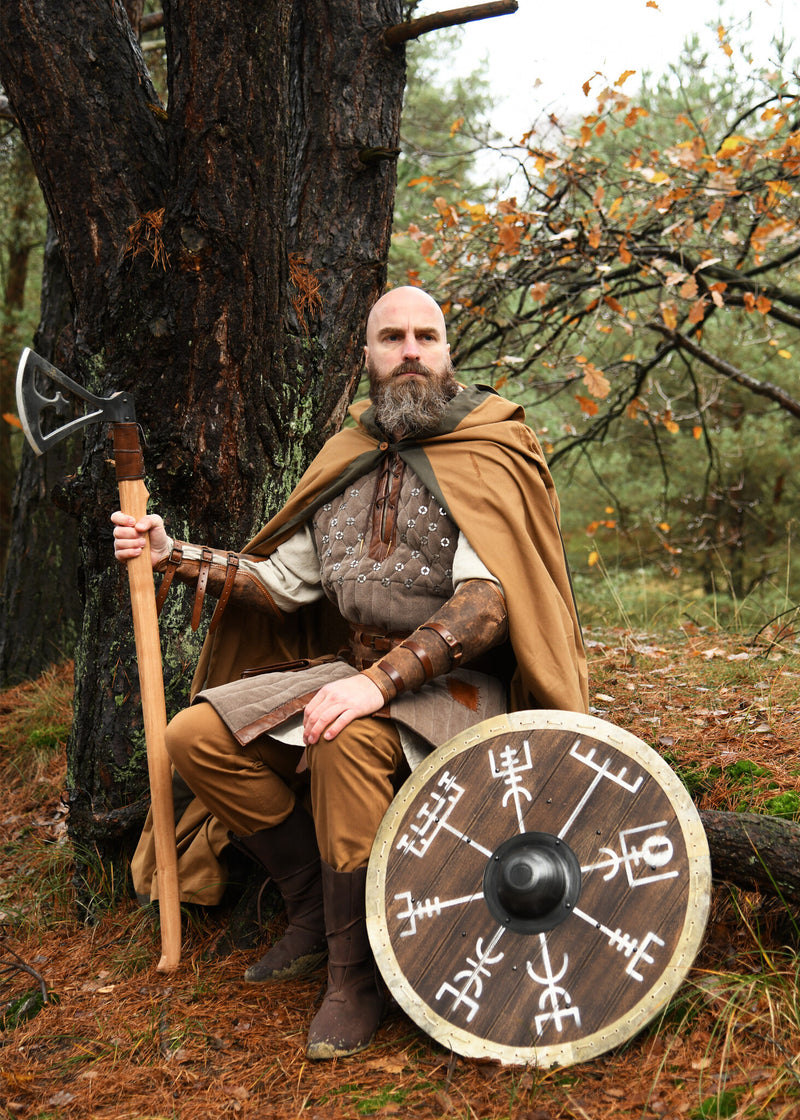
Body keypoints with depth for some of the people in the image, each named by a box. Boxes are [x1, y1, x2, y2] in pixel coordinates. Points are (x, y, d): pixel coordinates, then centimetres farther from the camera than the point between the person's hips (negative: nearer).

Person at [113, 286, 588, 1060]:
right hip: (353, 668, 7)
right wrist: (176, 556, 4)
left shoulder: (490, 456, -7)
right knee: (196, 736, -9)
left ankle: (357, 974, -19)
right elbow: (287, 581, 15)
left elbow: (487, 603, -21)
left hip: (455, 681, -6)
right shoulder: (345, 461, 12)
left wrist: (382, 680, -33)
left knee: (346, 739, -37)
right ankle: (315, 908, 6)